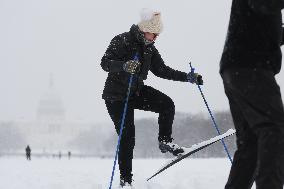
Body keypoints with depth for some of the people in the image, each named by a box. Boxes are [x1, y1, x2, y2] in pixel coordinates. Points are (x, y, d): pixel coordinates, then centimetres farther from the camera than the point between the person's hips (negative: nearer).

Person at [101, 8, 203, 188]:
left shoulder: (149, 48, 4)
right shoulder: (122, 41, -17)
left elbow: (161, 70, 10)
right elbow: (105, 62, -26)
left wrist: (188, 77, 2)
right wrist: (124, 66, -46)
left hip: (137, 91, 6)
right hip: (117, 95, -6)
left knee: (167, 104, -15)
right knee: (127, 136, -8)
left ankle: (165, 141, 3)